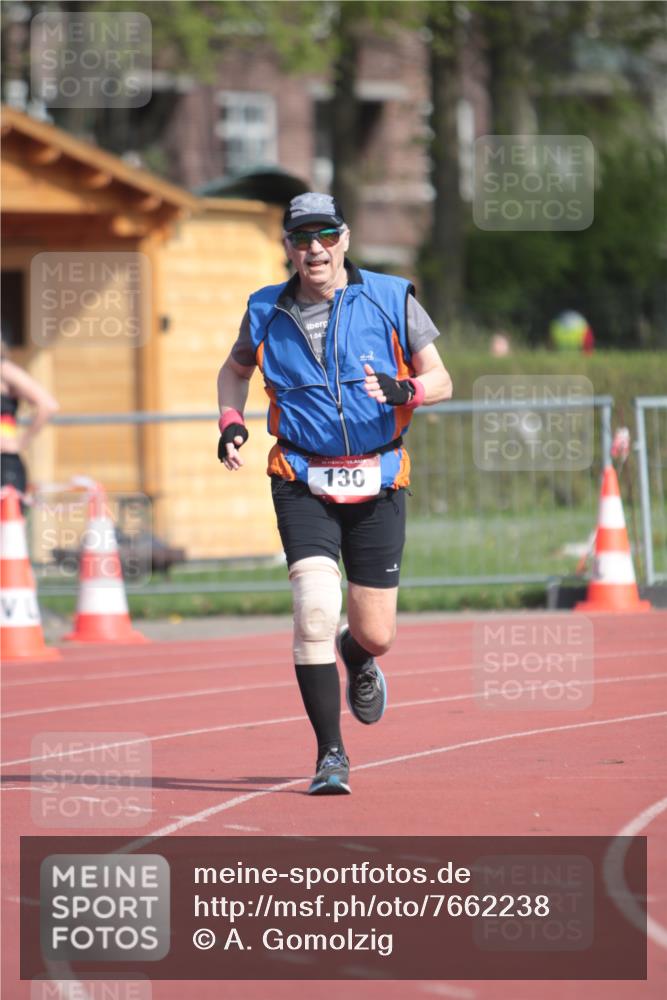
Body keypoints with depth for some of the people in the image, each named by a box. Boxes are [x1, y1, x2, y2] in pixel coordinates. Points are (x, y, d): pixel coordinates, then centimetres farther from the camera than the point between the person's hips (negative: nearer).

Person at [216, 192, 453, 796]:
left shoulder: (391, 300, -1)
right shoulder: (267, 313, 3)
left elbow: (441, 380, 2)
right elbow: (235, 370, 22)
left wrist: (405, 391, -21)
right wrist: (231, 422, 3)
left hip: (377, 483, 1)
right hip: (302, 484, 0)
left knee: (376, 635, 3)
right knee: (315, 610, -20)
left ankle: (357, 657, 43)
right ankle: (331, 756, -11)